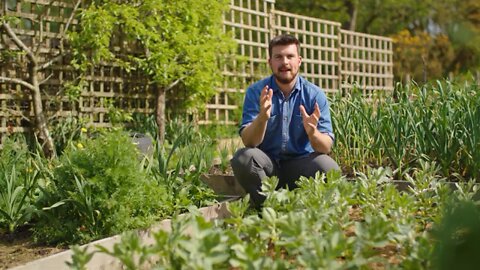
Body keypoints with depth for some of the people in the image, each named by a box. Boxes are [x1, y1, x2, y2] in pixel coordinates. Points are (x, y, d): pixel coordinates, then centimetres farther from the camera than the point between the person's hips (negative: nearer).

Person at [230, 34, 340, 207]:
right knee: (243, 157, -30)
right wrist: (262, 117, -36)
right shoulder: (256, 92, -6)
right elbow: (248, 141, -16)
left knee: (329, 169, -28)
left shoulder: (315, 94, -6)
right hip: (267, 165, 0)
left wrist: (312, 133, -35)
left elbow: (327, 147, -11)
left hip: (300, 163, 1)